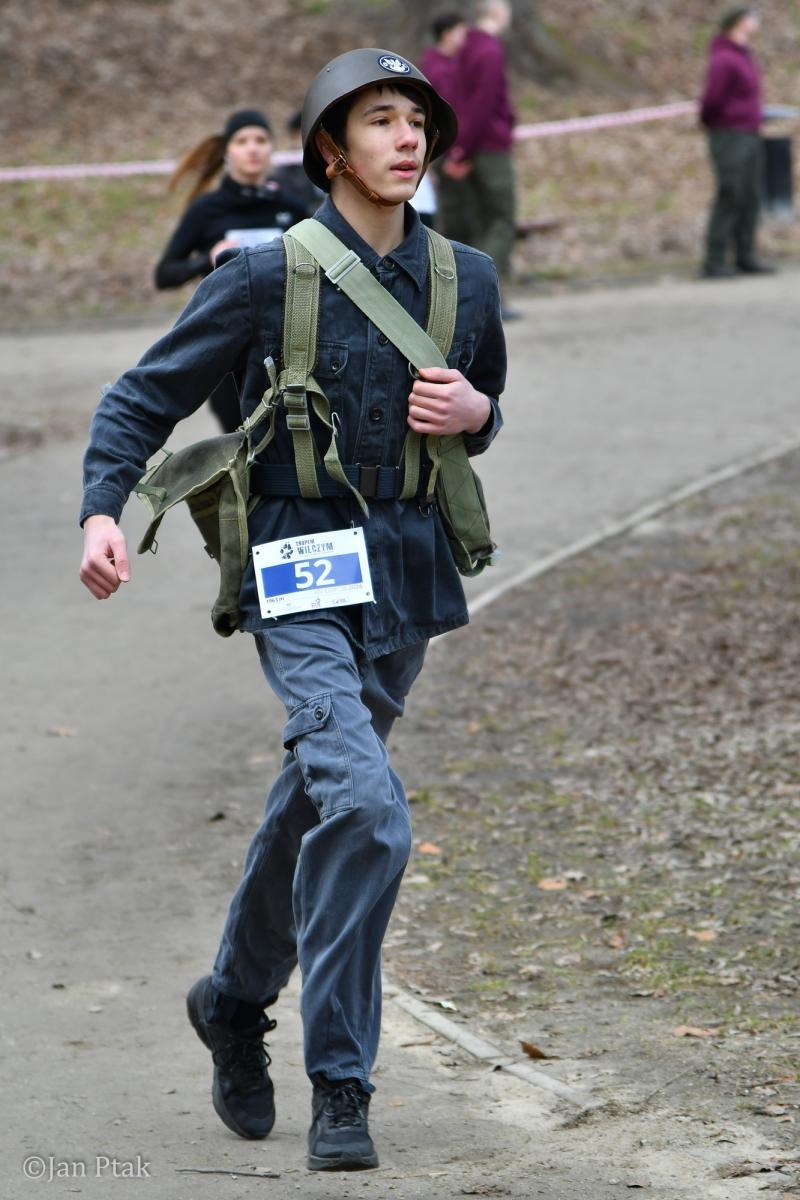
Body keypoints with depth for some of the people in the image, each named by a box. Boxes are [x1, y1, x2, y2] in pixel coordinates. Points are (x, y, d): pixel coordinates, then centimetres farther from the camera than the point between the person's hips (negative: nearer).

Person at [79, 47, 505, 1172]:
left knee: (316, 802, 19)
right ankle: (340, 1090, -14)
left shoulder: (466, 278, 6)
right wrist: (103, 515, -17)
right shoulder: (267, 275, -7)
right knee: (365, 808, -22)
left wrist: (471, 412, -2)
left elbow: (484, 414, 22)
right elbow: (142, 401, -2)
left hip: (410, 570, 5)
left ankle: (235, 997, 44)